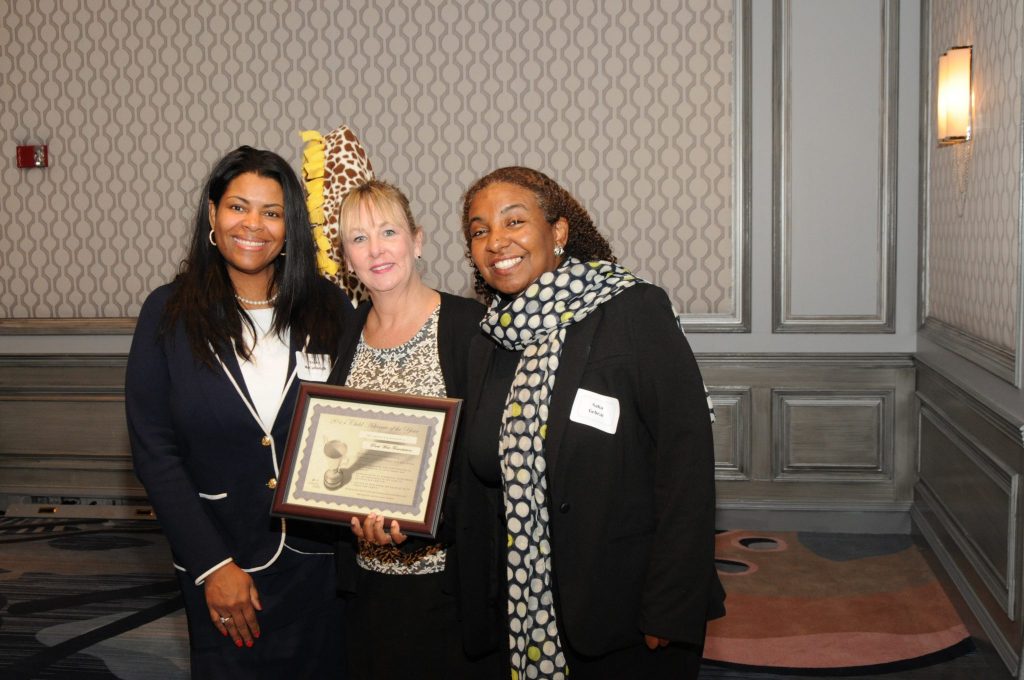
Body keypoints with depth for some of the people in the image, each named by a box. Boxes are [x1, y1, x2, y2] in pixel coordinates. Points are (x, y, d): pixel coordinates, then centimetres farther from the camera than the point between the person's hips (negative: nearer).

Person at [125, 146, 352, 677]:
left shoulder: (329, 308, -1)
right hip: (222, 565, -1)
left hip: (321, 558, 1)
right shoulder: (169, 313, -4)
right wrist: (212, 565, -10)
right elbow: (153, 451, -6)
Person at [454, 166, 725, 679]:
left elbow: (686, 463, -16)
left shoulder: (635, 313, -13)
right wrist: (481, 611, 7)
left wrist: (670, 613, -18)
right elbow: (477, 492, 11)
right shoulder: (488, 344, 6)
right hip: (530, 617, 5)